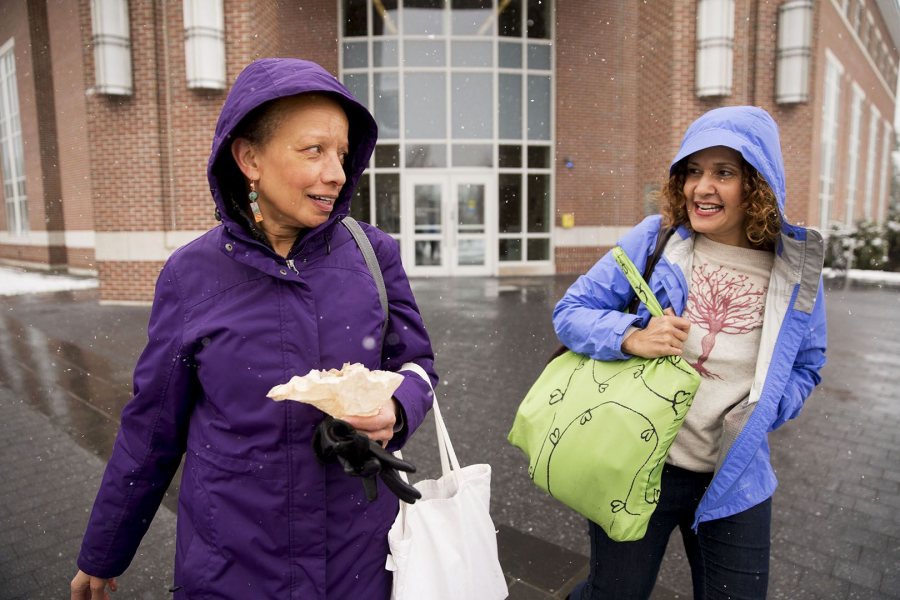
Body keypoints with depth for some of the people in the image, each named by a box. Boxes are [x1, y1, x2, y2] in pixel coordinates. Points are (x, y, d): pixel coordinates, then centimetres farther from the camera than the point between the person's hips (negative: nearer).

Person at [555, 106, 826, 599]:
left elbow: (805, 366, 10)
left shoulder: (795, 266, -3)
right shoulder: (655, 238, -9)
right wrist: (631, 338, -25)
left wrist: (761, 413, -9)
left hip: (737, 478, 3)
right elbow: (571, 311, -6)